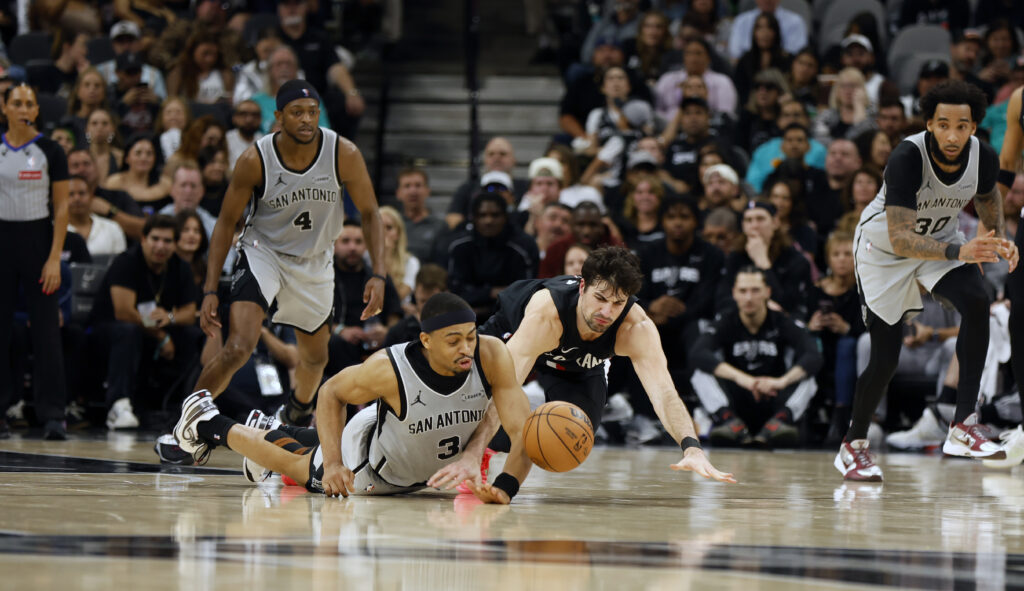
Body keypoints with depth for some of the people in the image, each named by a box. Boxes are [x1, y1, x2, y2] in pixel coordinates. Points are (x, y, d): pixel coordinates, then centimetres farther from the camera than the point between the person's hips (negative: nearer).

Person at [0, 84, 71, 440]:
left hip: (38, 239, -2)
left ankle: (52, 414, -3)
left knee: (46, 327, -4)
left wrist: (54, 258, -10)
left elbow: (62, 207, -2)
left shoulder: (50, 151, -1)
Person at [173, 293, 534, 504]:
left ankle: (272, 435, 58)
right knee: (301, 467, 22)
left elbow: (523, 429, -33)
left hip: (432, 468, 4)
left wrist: (505, 488, -49)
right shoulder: (390, 369, -40)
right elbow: (331, 392, -20)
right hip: (373, 466, -4)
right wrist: (333, 464, -28)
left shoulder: (491, 357, -36)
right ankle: (211, 426, 45)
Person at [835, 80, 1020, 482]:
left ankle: (963, 427, -23)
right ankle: (853, 446, 22)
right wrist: (959, 251, -51)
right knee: (885, 357, -3)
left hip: (942, 239, 4)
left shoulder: (984, 158, -20)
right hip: (884, 247, -4)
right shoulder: (907, 158, -36)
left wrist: (998, 240, -9)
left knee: (977, 303, -25)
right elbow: (900, 239, -39)